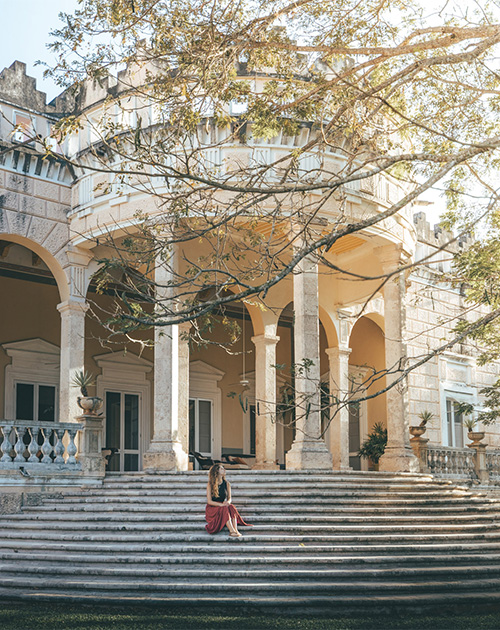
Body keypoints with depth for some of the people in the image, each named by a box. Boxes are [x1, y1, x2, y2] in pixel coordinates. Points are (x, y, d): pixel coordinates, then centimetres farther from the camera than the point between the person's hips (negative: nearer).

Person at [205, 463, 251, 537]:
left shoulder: (226, 484, 6)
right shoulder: (210, 484, -7)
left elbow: (229, 498, 4)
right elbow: (209, 501, -13)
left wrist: (228, 502, -22)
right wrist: (221, 504, -27)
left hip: (224, 506, 4)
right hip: (212, 508, -4)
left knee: (232, 507, -29)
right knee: (224, 509, -34)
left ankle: (236, 530, -45)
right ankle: (232, 531, -48)